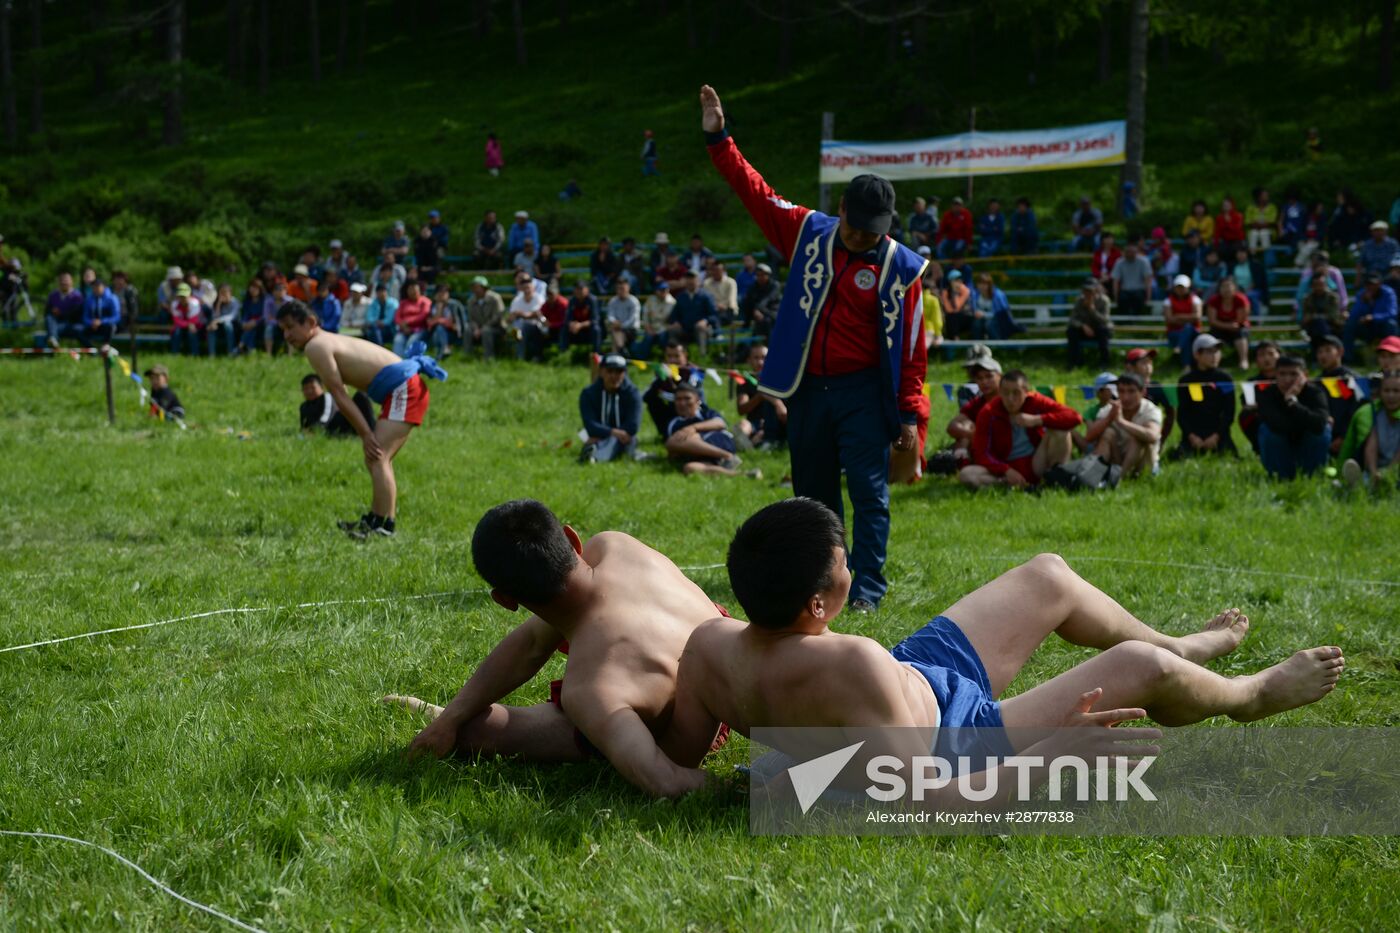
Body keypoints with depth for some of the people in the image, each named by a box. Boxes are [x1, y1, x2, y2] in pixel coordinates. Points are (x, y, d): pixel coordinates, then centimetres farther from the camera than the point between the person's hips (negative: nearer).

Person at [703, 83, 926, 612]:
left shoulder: (900, 268, -7)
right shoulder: (809, 234, 3)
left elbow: (911, 348, -7)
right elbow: (755, 191, 8)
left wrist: (909, 415, -9)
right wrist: (718, 141, 2)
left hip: (863, 394, -4)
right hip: (807, 390, 4)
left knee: (869, 493, -8)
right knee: (812, 495, 11)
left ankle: (867, 588, -5)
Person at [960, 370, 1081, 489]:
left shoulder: (1035, 402, -8)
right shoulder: (988, 413, -9)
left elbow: (1074, 417, -18)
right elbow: (980, 454, -12)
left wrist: (1037, 420, -28)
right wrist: (1007, 471, -27)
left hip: (1036, 465, 0)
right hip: (1005, 470, 0)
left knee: (1060, 427, -20)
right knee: (966, 474, -28)